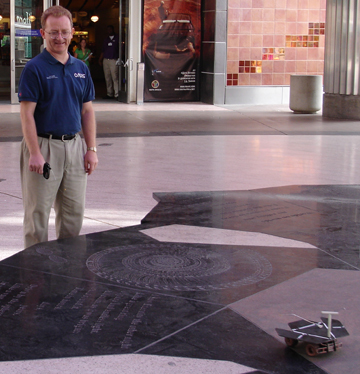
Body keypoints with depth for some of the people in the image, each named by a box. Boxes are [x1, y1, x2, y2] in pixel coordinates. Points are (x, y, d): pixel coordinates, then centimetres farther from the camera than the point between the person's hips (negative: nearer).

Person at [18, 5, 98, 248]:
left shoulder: (81, 69, 10)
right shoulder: (35, 68, -7)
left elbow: (87, 111, 12)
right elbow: (27, 114, -11)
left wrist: (91, 149, 5)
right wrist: (35, 153, -18)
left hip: (74, 146, 5)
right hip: (44, 145, -5)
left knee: (74, 211, 11)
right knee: (38, 212, 2)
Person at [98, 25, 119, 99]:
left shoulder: (117, 38, 6)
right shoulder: (106, 39, 19)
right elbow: (103, 50, 21)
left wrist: (119, 59, -9)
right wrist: (100, 60, 13)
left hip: (114, 60, -5)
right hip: (105, 60, 5)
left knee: (115, 78, -11)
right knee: (107, 78, 5)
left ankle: (117, 94, -11)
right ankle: (109, 94, 10)